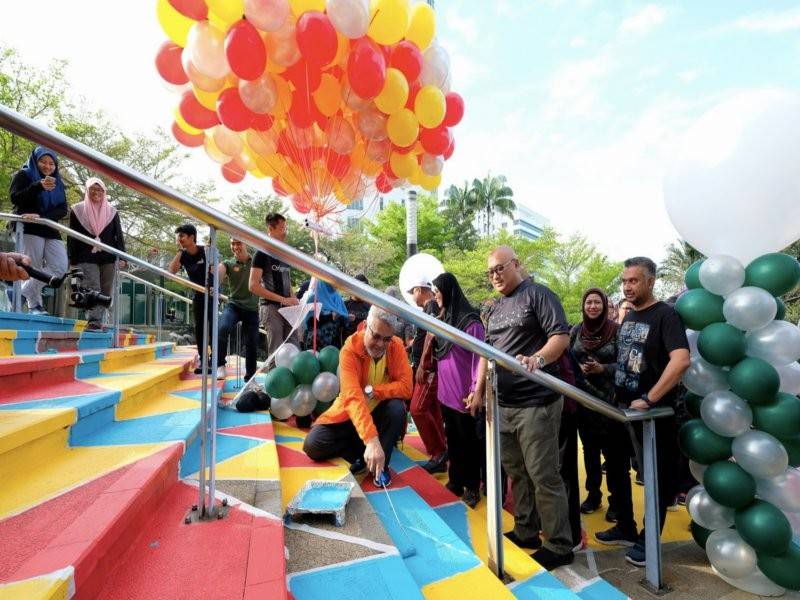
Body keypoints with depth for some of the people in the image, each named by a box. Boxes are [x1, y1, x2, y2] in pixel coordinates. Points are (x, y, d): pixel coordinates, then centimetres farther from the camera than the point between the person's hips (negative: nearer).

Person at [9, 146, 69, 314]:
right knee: (34, 269, -10)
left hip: (51, 231, 4)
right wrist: (39, 186, -21)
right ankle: (34, 305, -4)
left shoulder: (57, 183, 19)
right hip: (29, 230, -4)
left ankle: (23, 293, 0)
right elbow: (15, 199, -8)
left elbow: (62, 210, 6)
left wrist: (42, 216, -13)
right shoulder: (23, 176, 9)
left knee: (60, 267, -10)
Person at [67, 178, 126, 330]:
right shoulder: (77, 210, 8)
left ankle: (98, 322, 9)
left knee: (105, 291, 2)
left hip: (108, 258, 2)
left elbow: (119, 236, 8)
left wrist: (122, 257, -2)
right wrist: (71, 259, 0)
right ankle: (94, 321, -17)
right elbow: (72, 237, 6)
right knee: (93, 289, -13)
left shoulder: (112, 212, 12)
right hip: (87, 258, -2)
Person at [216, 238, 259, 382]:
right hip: (233, 305, -1)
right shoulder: (228, 264, 1)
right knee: (222, 329, -28)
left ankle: (250, 376, 25)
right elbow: (216, 275, -19)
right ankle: (220, 364, -8)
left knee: (251, 343, 7)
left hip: (252, 308, 1)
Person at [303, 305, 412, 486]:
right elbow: (352, 397, -38)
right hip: (349, 414, -1)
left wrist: (371, 391, -33)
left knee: (398, 408, -31)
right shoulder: (350, 349, -26)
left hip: (379, 412, 1)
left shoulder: (396, 346, -16)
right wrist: (371, 440, -49)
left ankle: (382, 464, -13)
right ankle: (362, 454, -3)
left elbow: (406, 387, -21)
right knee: (312, 445, -21)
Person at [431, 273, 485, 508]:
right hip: (445, 391, 7)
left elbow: (479, 357, -16)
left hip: (463, 394, -7)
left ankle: (472, 486, 23)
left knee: (468, 441, 8)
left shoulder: (470, 320, -15)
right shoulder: (443, 318, 8)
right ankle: (456, 480, 31)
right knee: (452, 439, 17)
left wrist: (475, 390, -19)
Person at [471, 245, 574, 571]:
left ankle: (559, 546, 15)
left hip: (536, 402, -8)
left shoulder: (538, 295, -7)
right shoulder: (495, 309, 16)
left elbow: (561, 335, -17)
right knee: (516, 472, 17)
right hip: (503, 404, 8)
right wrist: (479, 390, 14)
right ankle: (525, 532, 32)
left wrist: (538, 359, -34)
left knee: (543, 476, -1)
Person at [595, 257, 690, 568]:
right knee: (615, 470, 17)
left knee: (657, 479, 9)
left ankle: (648, 540, 25)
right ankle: (626, 528, 34)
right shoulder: (628, 317, 8)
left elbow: (681, 360, -29)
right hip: (622, 409, 8)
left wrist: (648, 400, -27)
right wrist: (616, 394, 10)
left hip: (653, 414, -8)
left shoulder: (665, 315, -15)